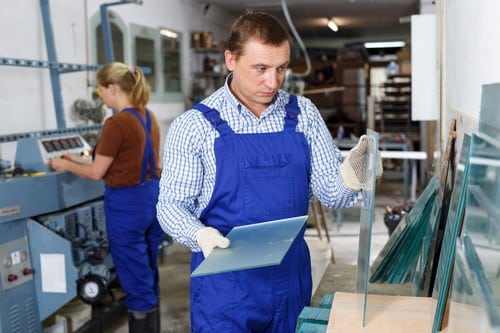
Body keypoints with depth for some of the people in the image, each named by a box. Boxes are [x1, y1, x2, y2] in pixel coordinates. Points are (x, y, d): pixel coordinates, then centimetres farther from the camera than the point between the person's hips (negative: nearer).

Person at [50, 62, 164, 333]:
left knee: (135, 278, 4)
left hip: (127, 203, -9)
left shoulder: (117, 123, -18)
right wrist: (79, 159, 18)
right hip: (153, 196, 9)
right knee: (148, 272, 20)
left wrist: (66, 166, 7)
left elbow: (97, 173, -11)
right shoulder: (148, 117, 7)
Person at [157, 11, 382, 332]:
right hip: (225, 280, -3)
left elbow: (329, 192, -1)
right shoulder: (194, 125, -8)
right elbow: (171, 204, -6)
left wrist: (348, 182, -23)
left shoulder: (304, 113, 0)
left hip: (292, 275, 4)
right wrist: (200, 234, -26)